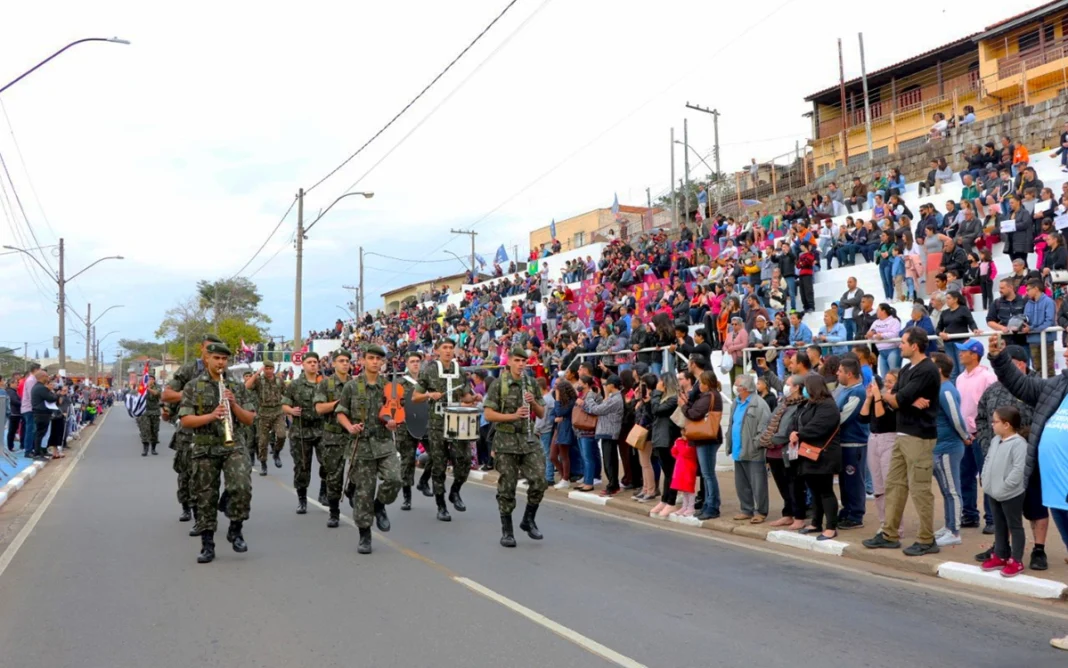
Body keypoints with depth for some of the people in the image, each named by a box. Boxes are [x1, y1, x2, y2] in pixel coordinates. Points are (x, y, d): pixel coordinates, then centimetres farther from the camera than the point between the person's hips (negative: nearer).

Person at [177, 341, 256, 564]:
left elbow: (249, 420, 7)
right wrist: (211, 416, -20)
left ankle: (235, 530, 3)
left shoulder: (237, 387, 9)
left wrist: (234, 405, -11)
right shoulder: (193, 386, 3)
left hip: (233, 447, 1)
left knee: (242, 487, -19)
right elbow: (185, 420, -5)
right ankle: (207, 546, 14)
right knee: (206, 497, 3)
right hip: (204, 449, -1)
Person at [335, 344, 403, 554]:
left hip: (385, 442, 1)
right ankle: (364, 535, 14)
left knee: (394, 478, -20)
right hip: (362, 443, -1)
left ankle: (379, 506, 12)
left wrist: (394, 422, -8)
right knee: (364, 490, 2)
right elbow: (340, 412, 7)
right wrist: (349, 426, -12)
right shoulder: (352, 386, 1)